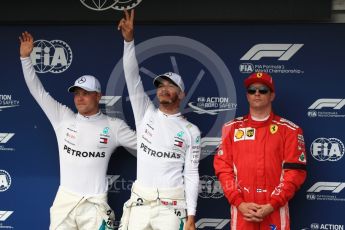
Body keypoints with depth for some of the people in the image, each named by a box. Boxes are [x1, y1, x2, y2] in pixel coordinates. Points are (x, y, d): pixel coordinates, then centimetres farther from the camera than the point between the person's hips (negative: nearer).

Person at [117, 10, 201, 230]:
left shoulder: (191, 131, 4)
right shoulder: (146, 114, 9)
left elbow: (191, 174, 2)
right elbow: (133, 78, -2)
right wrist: (129, 39, -14)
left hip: (171, 205, -2)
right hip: (140, 201, 2)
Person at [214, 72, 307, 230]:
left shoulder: (289, 130, 4)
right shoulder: (232, 128, 10)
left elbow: (295, 171, -2)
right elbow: (222, 167, 4)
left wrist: (271, 205, -12)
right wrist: (239, 203, -8)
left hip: (276, 211, -1)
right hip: (241, 210, 1)